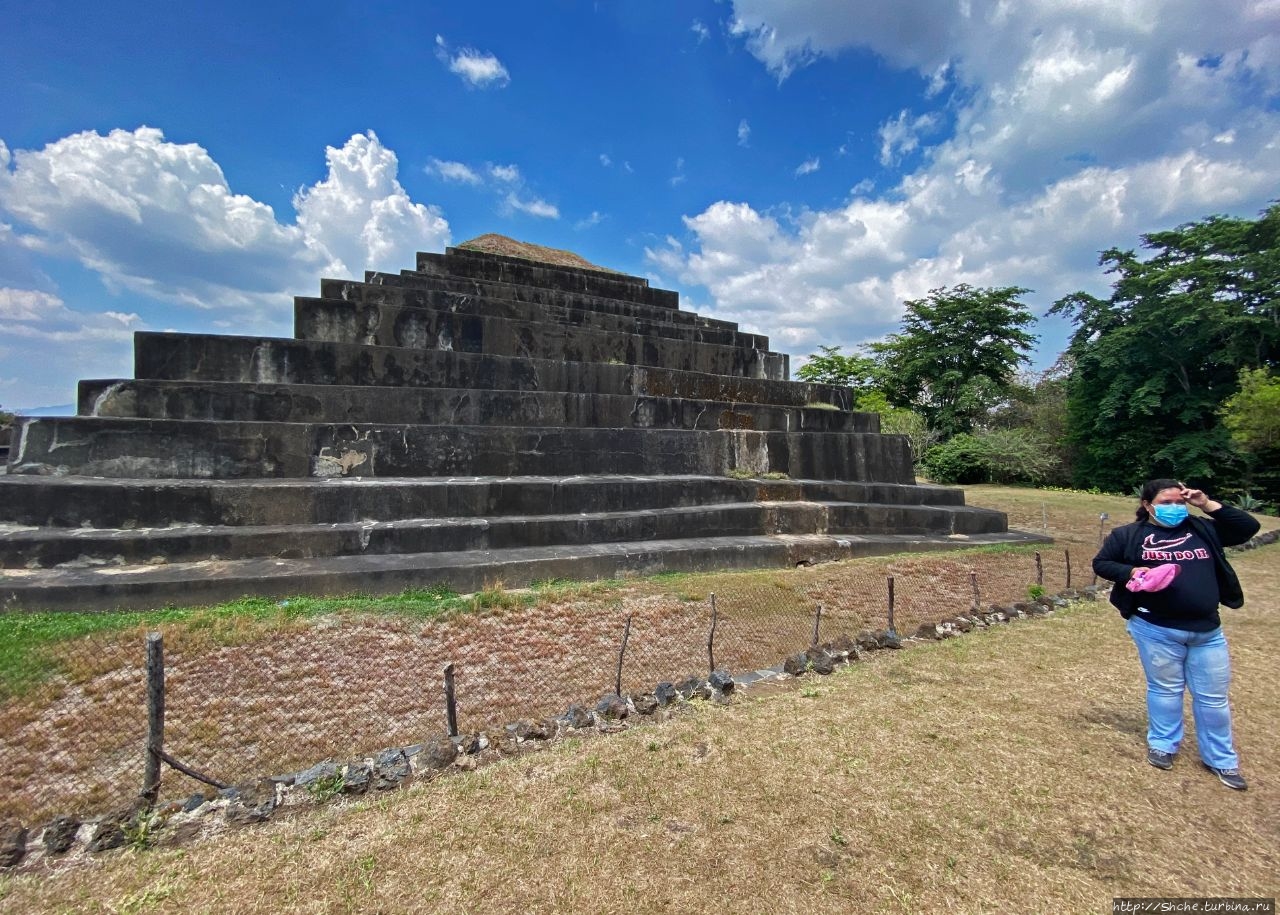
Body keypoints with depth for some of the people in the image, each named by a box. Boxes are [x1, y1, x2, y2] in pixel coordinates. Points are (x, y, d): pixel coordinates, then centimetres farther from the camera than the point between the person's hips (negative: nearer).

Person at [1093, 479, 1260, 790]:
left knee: (1213, 695, 14)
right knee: (1165, 689, 11)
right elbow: (1101, 563, 0)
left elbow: (1249, 526, 6)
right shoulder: (1129, 534, -3)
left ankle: (1221, 759, 31)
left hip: (1207, 630, 4)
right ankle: (1162, 744, 30)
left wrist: (1208, 504, -2)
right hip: (1156, 630, -3)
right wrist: (1132, 571, -18)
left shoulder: (1202, 529, 8)